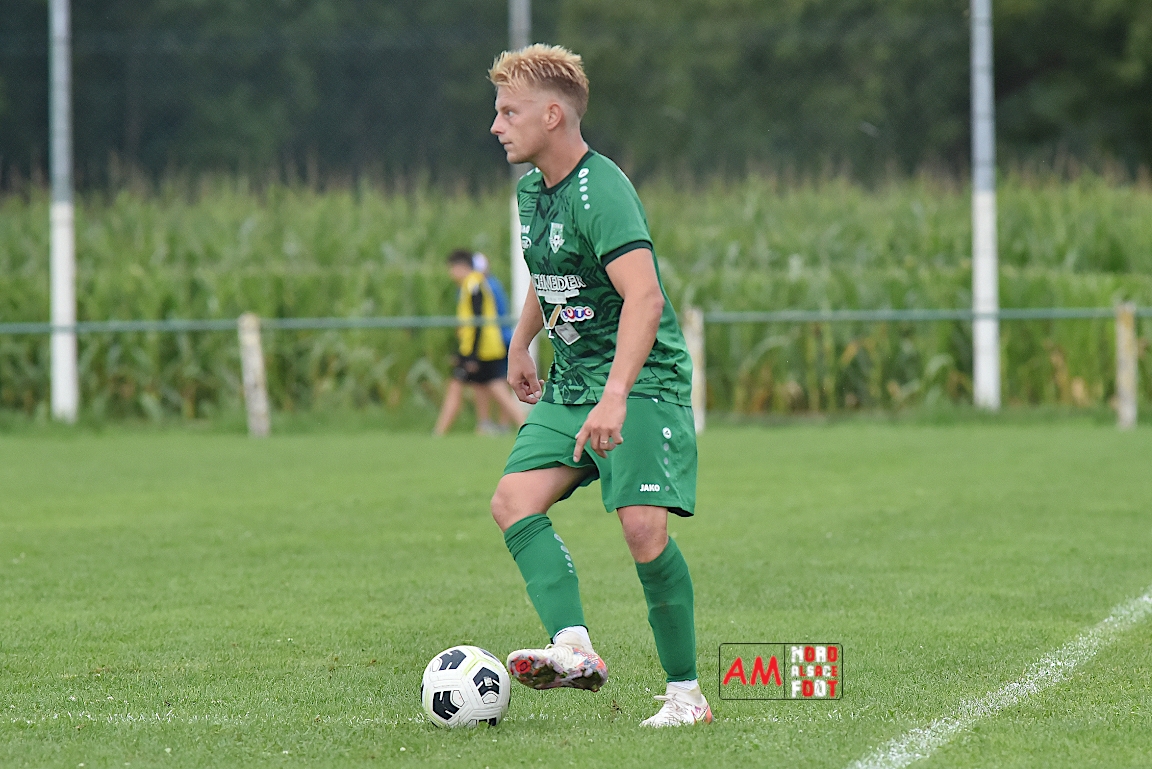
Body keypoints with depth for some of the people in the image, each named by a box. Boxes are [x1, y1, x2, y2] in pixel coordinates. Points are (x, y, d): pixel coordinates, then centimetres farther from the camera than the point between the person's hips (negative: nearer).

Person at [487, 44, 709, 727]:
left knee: (644, 525, -20)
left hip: (643, 380, -9)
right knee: (514, 501, -13)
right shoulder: (532, 188, 9)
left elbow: (645, 298, -32)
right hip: (570, 383, 9)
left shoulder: (601, 191, -20)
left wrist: (615, 396, -41)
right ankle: (576, 650, -24)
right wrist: (521, 346, 37)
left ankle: (686, 691, -7)